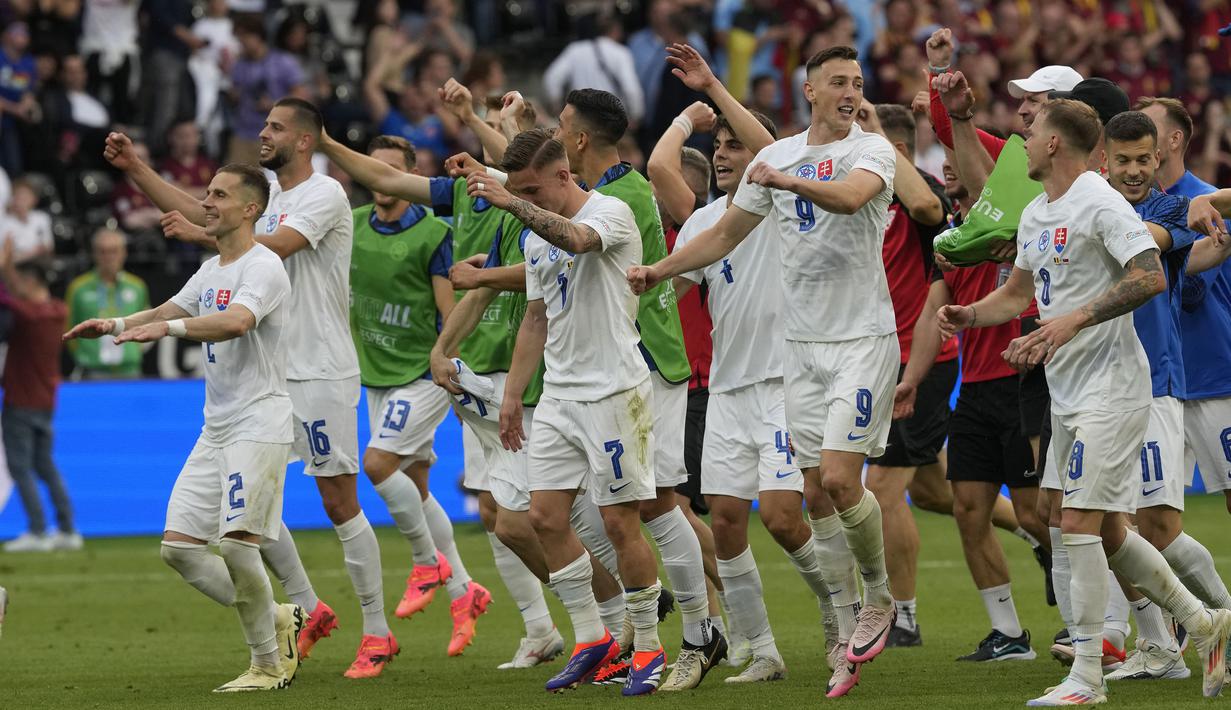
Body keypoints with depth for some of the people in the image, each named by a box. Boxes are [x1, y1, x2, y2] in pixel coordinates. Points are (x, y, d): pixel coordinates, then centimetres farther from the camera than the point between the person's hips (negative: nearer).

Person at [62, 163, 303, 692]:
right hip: (215, 429, 9)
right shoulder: (211, 271, 17)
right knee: (178, 545, 1)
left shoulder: (263, 267, -12)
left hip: (259, 425, -9)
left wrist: (167, 327, -41)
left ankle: (269, 664, -3)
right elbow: (166, 312, 22)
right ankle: (276, 619, 15)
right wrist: (115, 325, 3)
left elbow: (237, 321, -31)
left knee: (236, 542, -18)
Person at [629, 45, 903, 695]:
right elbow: (726, 233, 21)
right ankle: (848, 632, 11)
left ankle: (878, 596, 9)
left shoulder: (872, 150, -6)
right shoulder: (775, 157, 11)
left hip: (863, 339, -6)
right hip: (801, 343, 6)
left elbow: (850, 196, -29)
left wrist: (789, 180, -44)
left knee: (839, 477, -15)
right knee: (817, 494, 4)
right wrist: (658, 270, 13)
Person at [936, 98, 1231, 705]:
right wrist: (970, 315, 9)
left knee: (1079, 523, -13)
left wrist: (1075, 319, -29)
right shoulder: (1036, 215, 15)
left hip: (1109, 387, -10)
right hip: (1067, 394, 10)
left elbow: (1151, 277, -23)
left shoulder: (1099, 204, -13)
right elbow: (1017, 291, 28)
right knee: (1106, 533, 12)